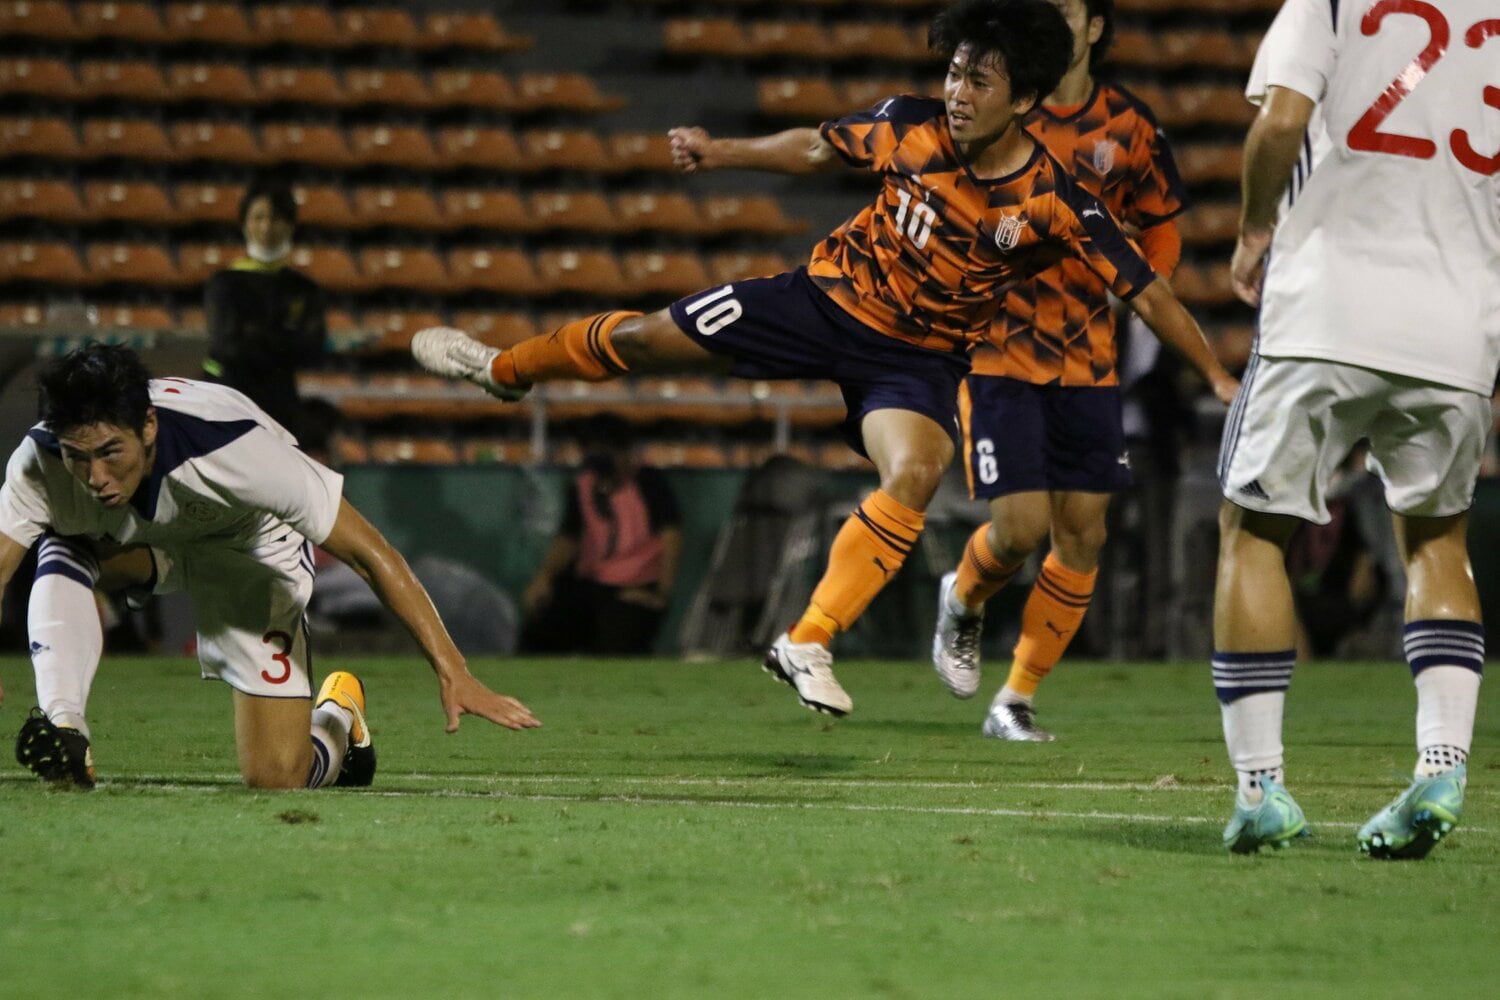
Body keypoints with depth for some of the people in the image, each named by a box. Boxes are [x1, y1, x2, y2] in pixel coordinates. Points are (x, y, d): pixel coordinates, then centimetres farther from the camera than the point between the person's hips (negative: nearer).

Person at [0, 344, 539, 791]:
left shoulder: (233, 449, -41)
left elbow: (368, 552, -35)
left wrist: (452, 672, -38)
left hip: (249, 547, -2)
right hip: (135, 547, 2)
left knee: (276, 778, -10)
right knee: (60, 557, -34)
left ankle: (337, 716, 22)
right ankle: (63, 728, -27)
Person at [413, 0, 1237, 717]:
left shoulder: (1056, 207, -23)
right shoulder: (910, 126, -15)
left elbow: (1146, 293, -20)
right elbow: (818, 148, 5)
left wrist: (1218, 375, -24)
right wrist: (720, 154, 2)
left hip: (920, 356, -2)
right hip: (830, 295, 2)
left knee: (913, 478, -30)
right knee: (646, 338, 4)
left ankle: (806, 647, -22)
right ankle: (506, 369, 34)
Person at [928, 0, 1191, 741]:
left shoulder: (1129, 125, 1)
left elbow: (1161, 229, 14)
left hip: (1087, 358, 3)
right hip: (998, 351, -3)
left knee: (1082, 533, 0)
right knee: (1020, 525, -11)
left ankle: (1016, 701, 14)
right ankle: (962, 600, 25)